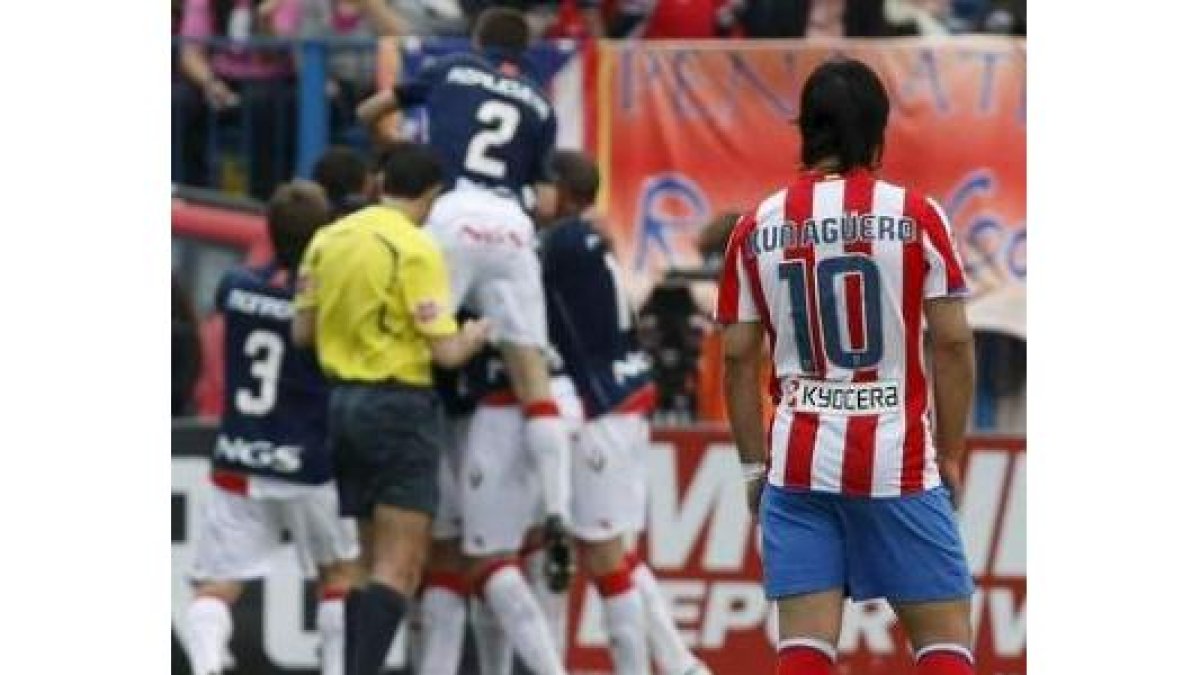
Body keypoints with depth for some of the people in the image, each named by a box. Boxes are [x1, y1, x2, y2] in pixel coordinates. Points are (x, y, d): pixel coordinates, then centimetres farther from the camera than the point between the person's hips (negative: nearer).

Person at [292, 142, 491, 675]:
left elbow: (302, 331, 9)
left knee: (372, 563, 16)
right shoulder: (415, 249, -13)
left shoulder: (328, 240, 6)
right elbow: (445, 350, -15)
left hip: (343, 401, 7)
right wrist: (475, 337, 6)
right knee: (399, 568, -7)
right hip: (400, 406, -7)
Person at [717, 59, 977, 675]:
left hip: (798, 463, 2)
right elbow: (952, 343, -3)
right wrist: (950, 457, 6)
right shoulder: (915, 215, -2)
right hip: (900, 462, -2)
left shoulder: (757, 228, 5)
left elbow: (738, 357, 6)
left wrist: (754, 465, 15)